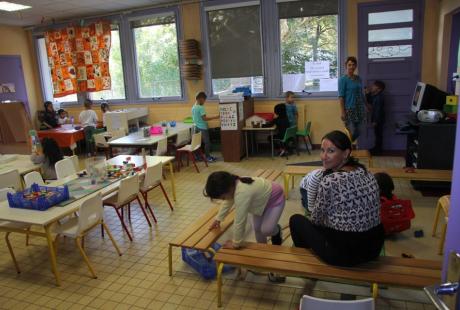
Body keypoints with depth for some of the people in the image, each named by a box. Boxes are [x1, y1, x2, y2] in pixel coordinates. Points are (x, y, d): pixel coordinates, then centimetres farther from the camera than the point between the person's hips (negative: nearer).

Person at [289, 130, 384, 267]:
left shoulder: (329, 181, -22)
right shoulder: (366, 172, 0)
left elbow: (316, 220, -7)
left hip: (344, 253, -7)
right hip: (374, 247, 7)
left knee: (296, 220, 15)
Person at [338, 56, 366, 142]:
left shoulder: (358, 78, 11)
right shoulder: (343, 79, -7)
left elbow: (361, 94, 18)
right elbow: (341, 96, -12)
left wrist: (365, 106, 14)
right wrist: (343, 112, -17)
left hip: (359, 109, 6)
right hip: (349, 109, -6)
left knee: (358, 132, 9)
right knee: (351, 133, -5)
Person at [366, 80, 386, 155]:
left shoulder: (379, 97, -21)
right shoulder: (374, 96, 8)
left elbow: (378, 110, -23)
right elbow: (369, 101, 23)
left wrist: (375, 121, -23)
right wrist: (367, 94, 7)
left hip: (378, 119, -9)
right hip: (376, 118, 9)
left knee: (378, 134, -1)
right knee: (377, 133, 17)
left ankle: (378, 149, 8)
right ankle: (377, 147, 27)